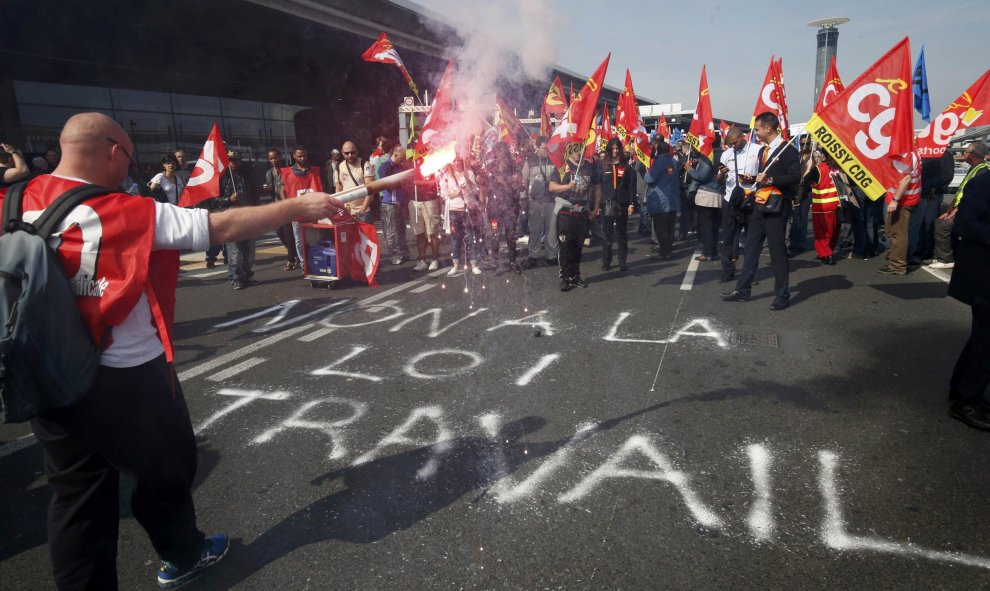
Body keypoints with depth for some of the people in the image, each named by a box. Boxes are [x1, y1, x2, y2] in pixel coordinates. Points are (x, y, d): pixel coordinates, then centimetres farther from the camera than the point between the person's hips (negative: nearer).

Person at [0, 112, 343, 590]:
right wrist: (299, 207, -13)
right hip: (127, 378, -5)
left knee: (76, 490, 17)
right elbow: (224, 227, -19)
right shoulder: (126, 213, -18)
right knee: (166, 467, 18)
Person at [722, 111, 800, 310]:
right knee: (750, 248, 9)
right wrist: (756, 180, 11)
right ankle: (742, 290, 15)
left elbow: (795, 177, -18)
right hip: (759, 204, 8)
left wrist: (771, 180, -24)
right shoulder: (763, 150, 19)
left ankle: (782, 295, 7)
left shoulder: (787, 150, -8)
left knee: (777, 251, -3)